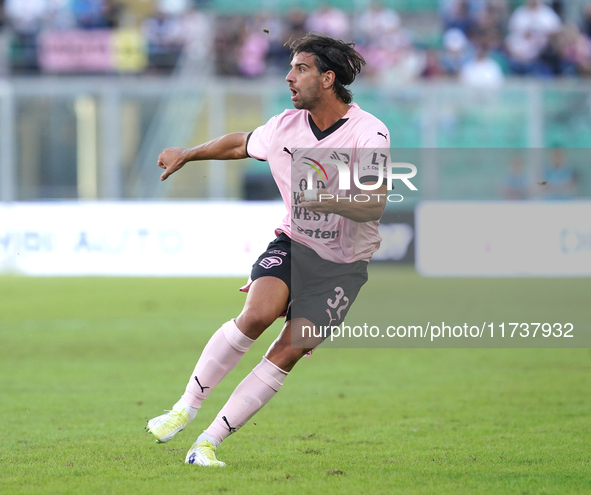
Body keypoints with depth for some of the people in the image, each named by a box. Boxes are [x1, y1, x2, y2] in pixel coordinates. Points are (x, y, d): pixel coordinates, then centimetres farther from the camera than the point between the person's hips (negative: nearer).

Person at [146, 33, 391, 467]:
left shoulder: (370, 133, -15)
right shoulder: (285, 127, -1)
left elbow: (375, 205, -22)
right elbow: (240, 143, 20)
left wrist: (325, 197, -39)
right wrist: (187, 154, 32)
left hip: (344, 265, -2)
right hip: (293, 244, 2)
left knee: (288, 352, -14)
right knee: (257, 315, -26)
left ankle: (208, 443, -8)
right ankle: (185, 408, -14)